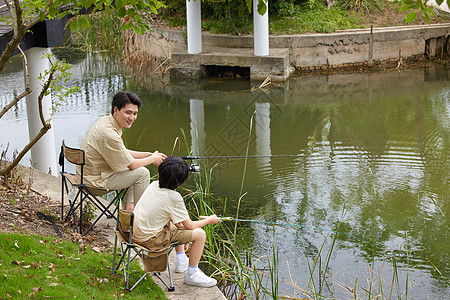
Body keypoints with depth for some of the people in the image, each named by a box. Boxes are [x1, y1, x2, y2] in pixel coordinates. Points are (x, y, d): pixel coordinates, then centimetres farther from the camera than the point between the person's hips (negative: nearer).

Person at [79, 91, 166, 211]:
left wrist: (149, 154, 6)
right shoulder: (109, 134, -29)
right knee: (142, 173, -11)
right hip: (96, 181, -11)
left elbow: (124, 152, 13)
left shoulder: (105, 120, 2)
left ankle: (129, 209, 20)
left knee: (135, 172, 20)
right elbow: (131, 165, -19)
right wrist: (152, 159, -2)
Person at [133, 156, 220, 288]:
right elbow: (190, 226, -12)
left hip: (137, 231, 8)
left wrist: (174, 221, 7)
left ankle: (181, 262, 41)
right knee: (200, 234, -7)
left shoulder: (154, 185, -1)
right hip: (150, 240, -8)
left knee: (176, 224, 32)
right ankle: (192, 274, 8)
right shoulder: (173, 198, -22)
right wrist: (209, 220, 5)